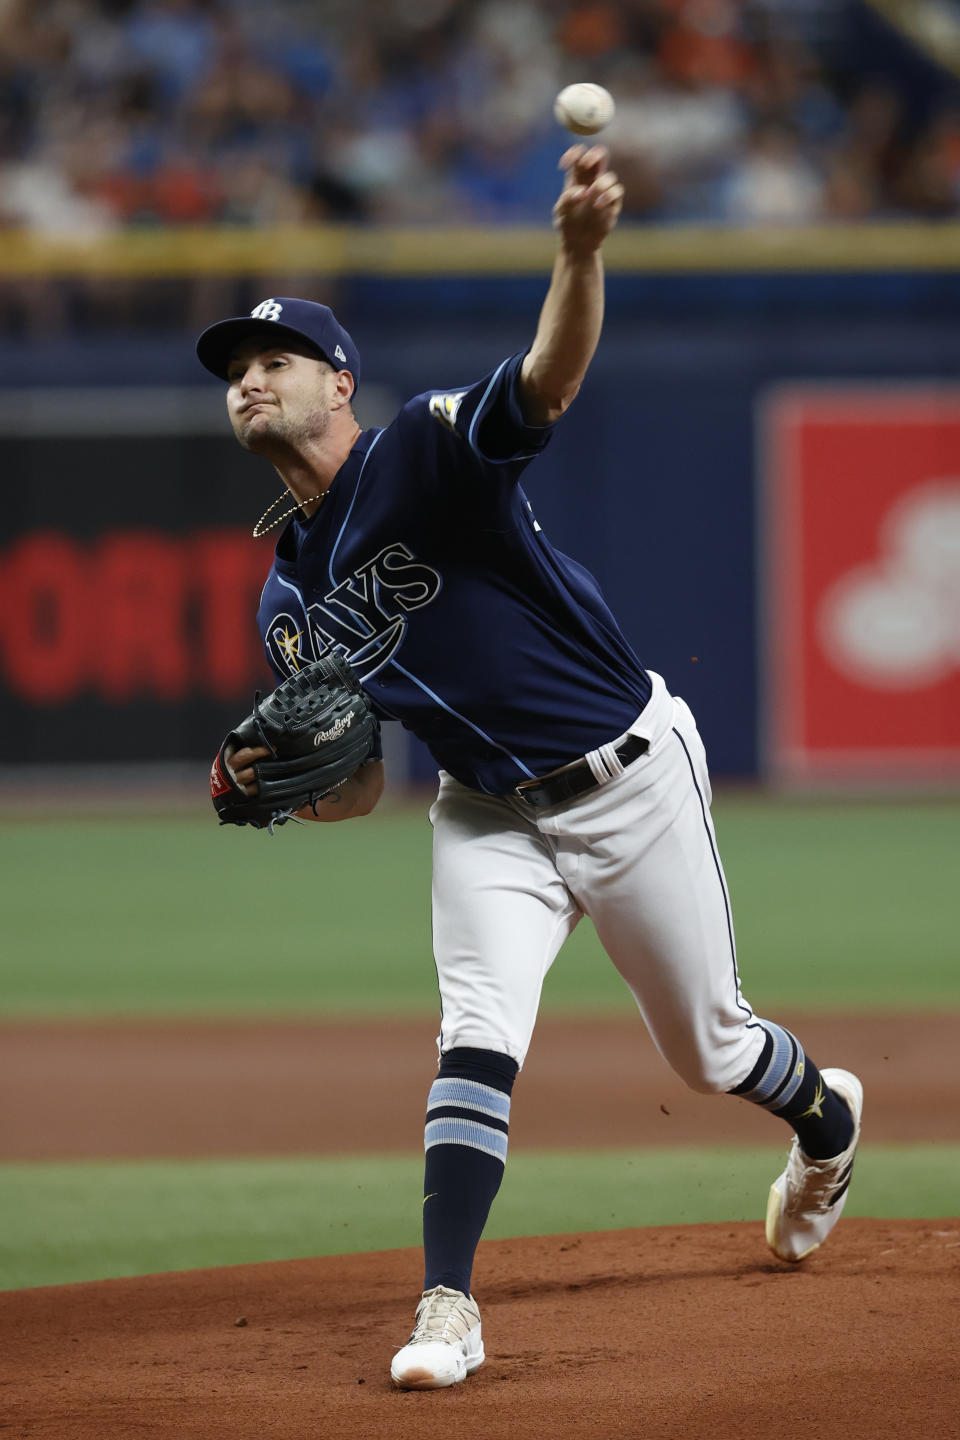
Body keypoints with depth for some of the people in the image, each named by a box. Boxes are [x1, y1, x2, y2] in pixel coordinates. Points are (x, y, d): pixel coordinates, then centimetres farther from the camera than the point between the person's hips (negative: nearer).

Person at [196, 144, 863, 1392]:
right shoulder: (290, 601, 3)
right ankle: (447, 1310, -20)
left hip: (632, 778, -4)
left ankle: (824, 1115, 44)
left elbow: (550, 377, -37)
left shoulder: (427, 449, -16)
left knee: (706, 1046, 11)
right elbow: (354, 788, 9)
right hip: (492, 817, 4)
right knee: (477, 1040, -17)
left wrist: (580, 251, -58)